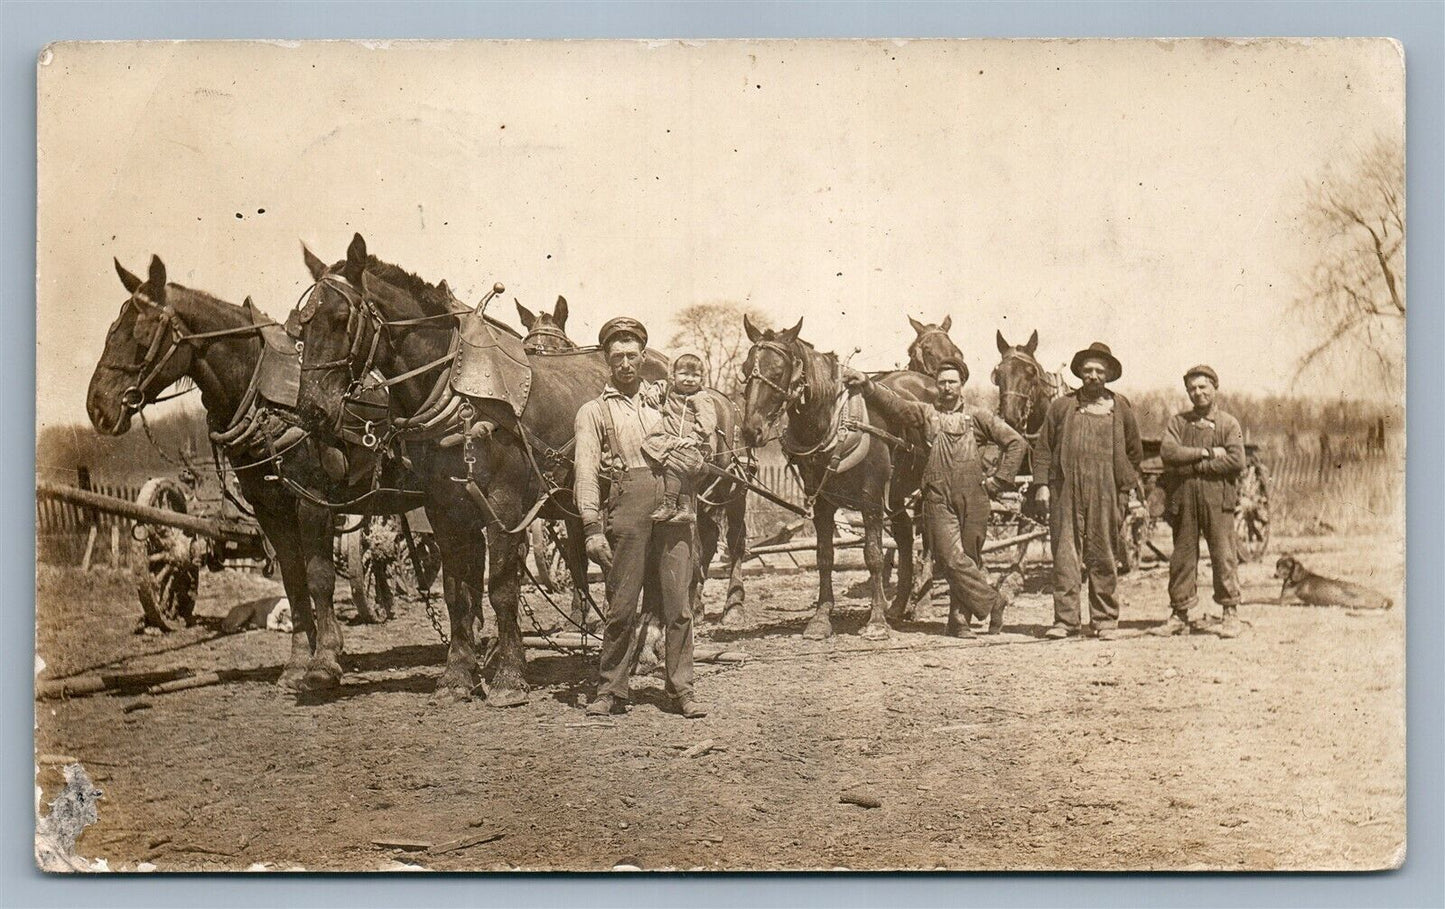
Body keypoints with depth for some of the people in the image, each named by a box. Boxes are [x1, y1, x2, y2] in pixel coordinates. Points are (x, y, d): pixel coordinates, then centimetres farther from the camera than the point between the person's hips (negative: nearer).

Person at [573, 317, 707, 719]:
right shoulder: (594, 411, 11)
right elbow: (586, 472, 1)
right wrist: (592, 527, -10)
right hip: (627, 508, -3)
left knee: (678, 605, 1)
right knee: (622, 606, -1)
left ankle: (682, 691, 6)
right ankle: (611, 690, 9)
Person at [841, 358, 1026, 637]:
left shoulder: (978, 417, 10)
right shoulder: (924, 414, 9)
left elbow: (1016, 442, 11)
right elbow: (892, 403, -7)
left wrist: (998, 479, 5)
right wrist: (866, 385, -23)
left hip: (973, 499, 1)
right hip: (938, 499, -1)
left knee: (969, 559, 4)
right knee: (951, 558, -11)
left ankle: (960, 620, 16)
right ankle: (992, 602, 4)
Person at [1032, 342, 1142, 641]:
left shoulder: (1121, 408, 10)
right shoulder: (1060, 406, 9)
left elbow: (1135, 453, 15)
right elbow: (1043, 448, 10)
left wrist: (1128, 488, 8)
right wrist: (1042, 484, 0)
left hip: (1105, 493, 0)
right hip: (1065, 491, 0)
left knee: (1103, 556, 4)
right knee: (1065, 553, -2)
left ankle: (1105, 619, 12)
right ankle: (1065, 619, 2)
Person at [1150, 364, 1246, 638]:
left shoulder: (1229, 424, 7)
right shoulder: (1176, 422, 13)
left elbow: (1237, 461, -7)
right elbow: (1168, 452, -4)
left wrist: (1194, 465, -9)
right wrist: (1207, 453, -9)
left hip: (1217, 496, -2)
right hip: (1182, 497, 2)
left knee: (1223, 554, -4)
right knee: (1182, 555, 4)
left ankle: (1231, 614, 3)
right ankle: (1179, 615, 9)